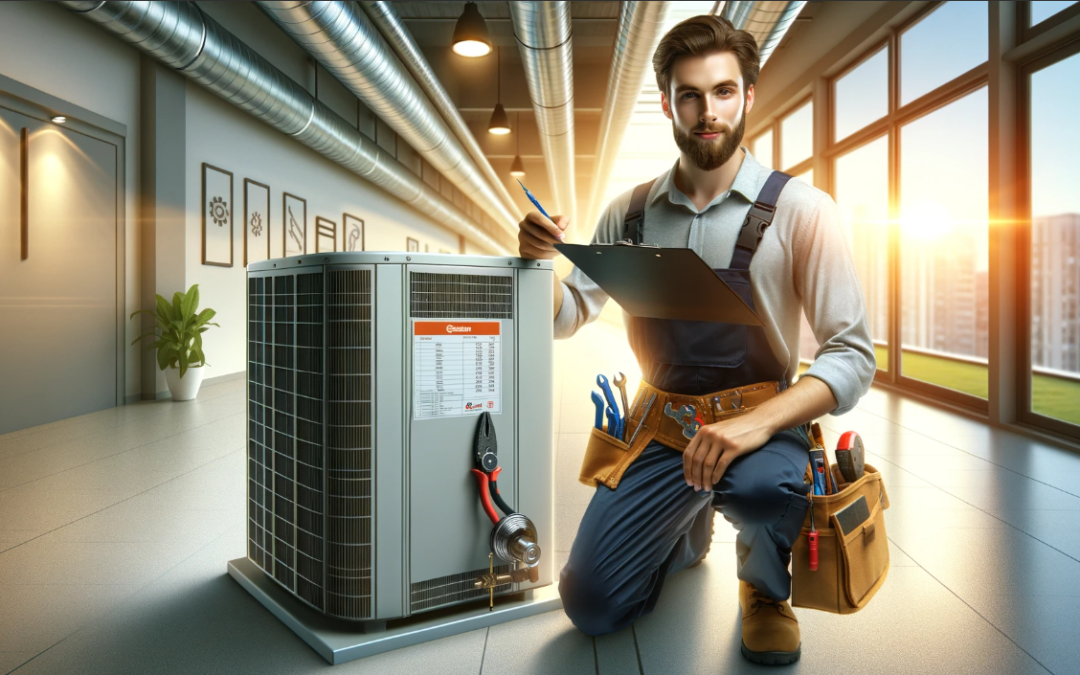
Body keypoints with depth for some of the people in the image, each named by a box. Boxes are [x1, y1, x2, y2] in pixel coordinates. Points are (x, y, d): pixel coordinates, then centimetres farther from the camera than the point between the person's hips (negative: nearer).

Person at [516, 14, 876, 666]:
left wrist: (756, 424, -29)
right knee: (593, 604, -4)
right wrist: (541, 257, -13)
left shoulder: (800, 210, -9)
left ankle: (766, 585, 1)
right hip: (661, 423, 3)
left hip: (760, 420, -3)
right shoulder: (631, 214, 3)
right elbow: (566, 317, 9)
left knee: (762, 487, -39)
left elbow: (852, 355, -12)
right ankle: (688, 533, 30)